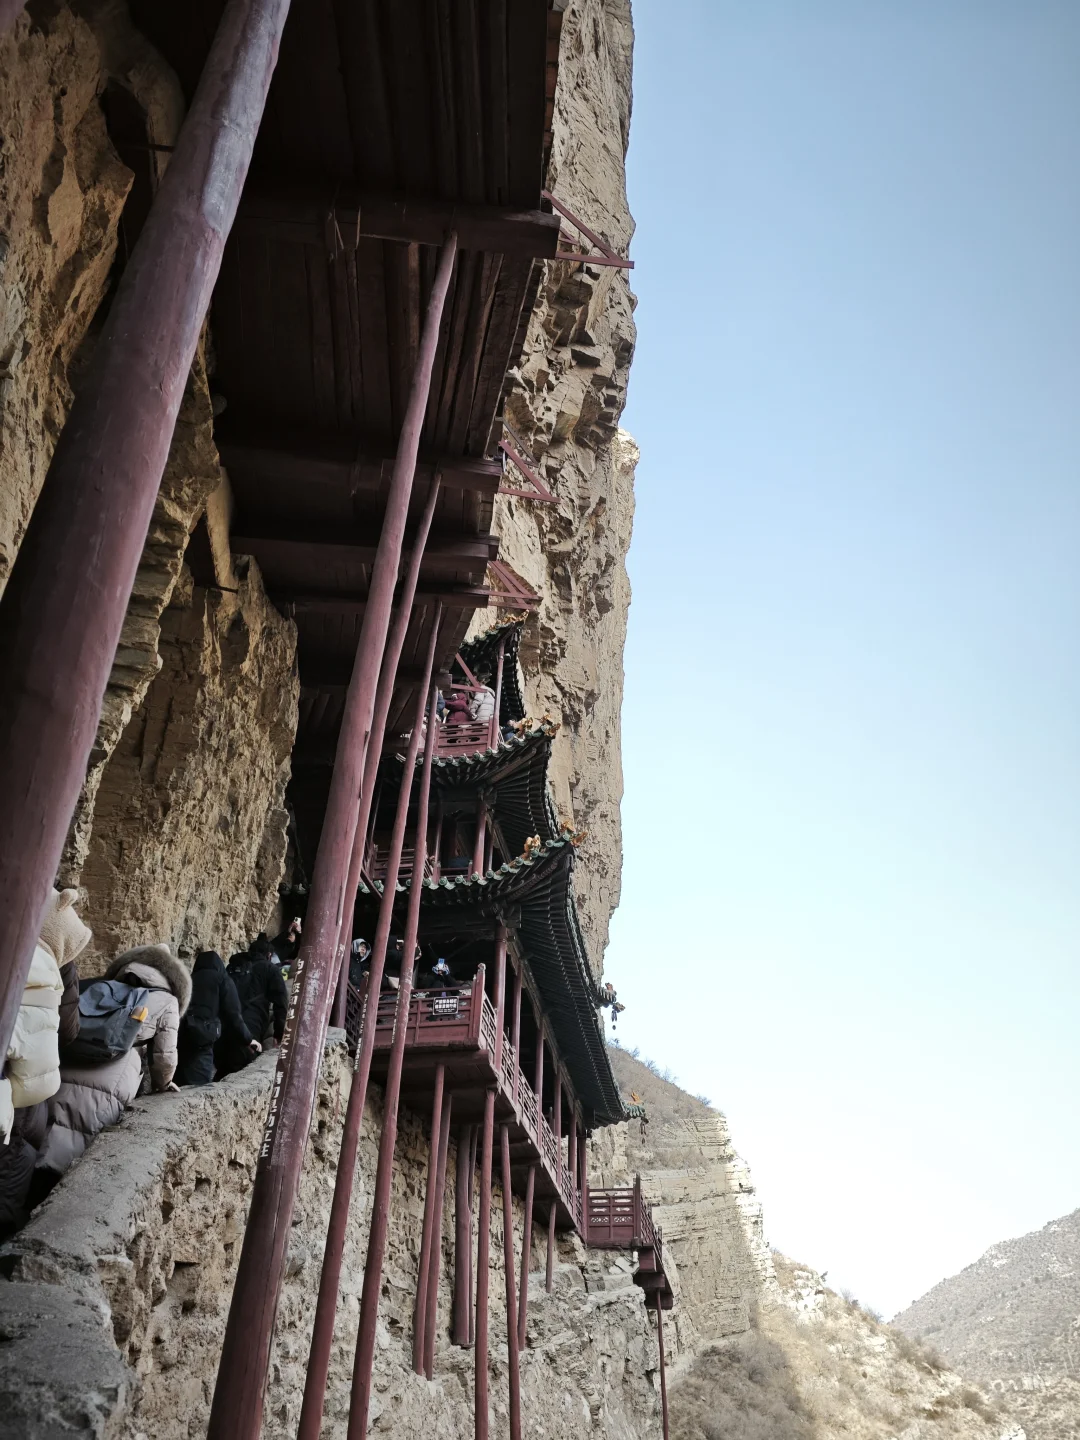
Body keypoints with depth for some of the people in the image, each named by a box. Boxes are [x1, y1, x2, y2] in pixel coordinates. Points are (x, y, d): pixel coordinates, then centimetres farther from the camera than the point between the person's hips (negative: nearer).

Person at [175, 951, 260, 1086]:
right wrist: (247, 1039, 19)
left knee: (180, 1086, 9)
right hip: (200, 1039, -4)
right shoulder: (222, 979, 14)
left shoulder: (189, 980, 26)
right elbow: (232, 1014, 8)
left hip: (180, 1034, 5)